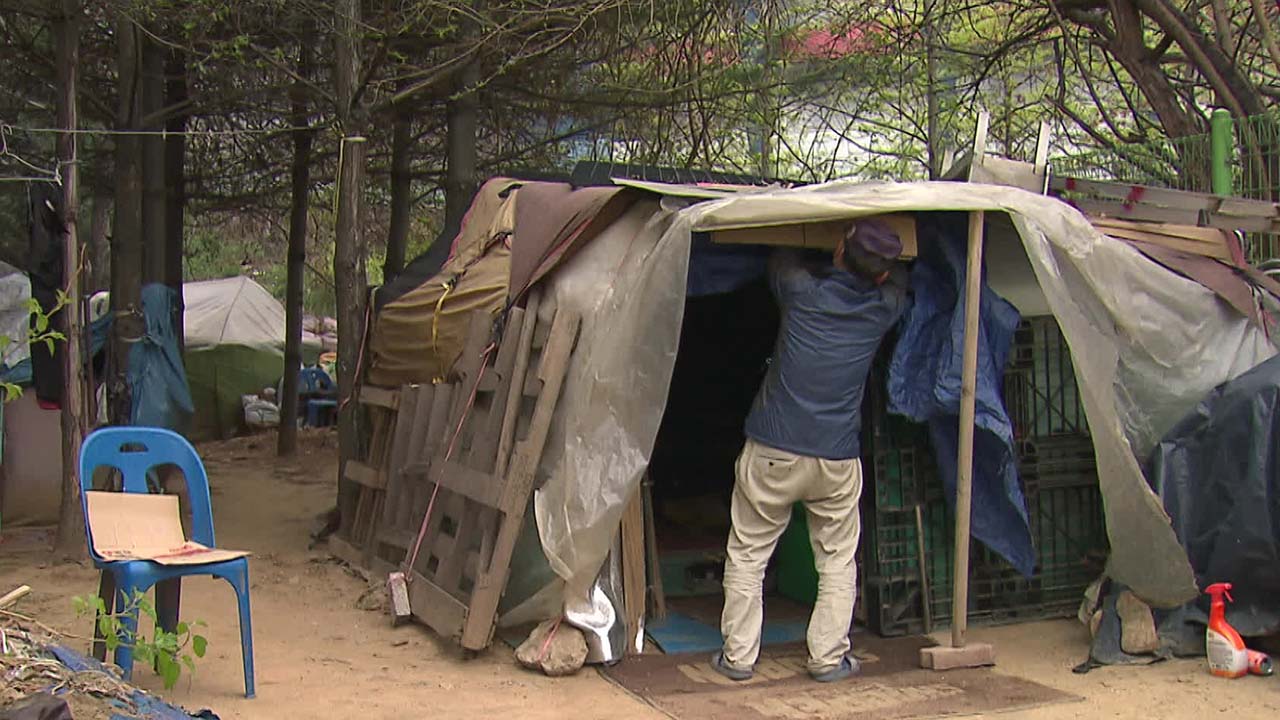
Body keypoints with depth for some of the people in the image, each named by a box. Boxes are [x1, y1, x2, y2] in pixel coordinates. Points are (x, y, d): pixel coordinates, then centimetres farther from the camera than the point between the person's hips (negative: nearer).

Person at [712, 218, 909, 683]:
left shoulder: (803, 290, -8)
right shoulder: (883, 309, -3)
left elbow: (781, 258, 16)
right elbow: (899, 280, 22)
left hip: (771, 453, -1)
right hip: (837, 459, 1)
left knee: (747, 555, 10)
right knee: (838, 560, 15)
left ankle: (738, 656, 13)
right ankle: (828, 658, 15)